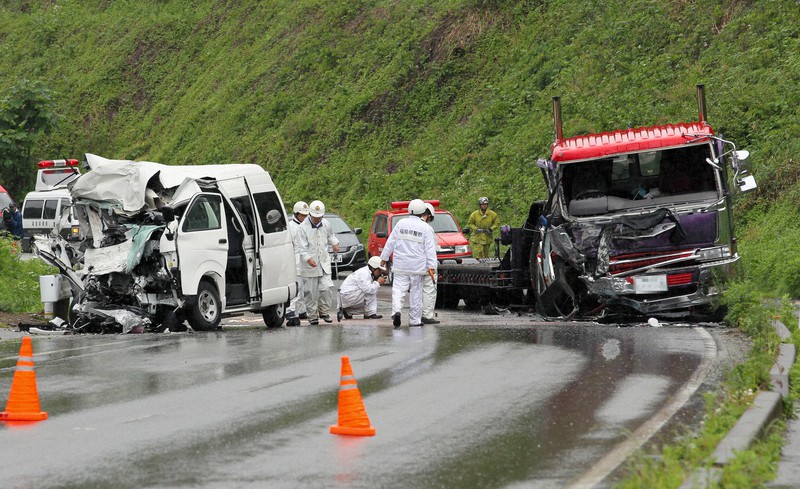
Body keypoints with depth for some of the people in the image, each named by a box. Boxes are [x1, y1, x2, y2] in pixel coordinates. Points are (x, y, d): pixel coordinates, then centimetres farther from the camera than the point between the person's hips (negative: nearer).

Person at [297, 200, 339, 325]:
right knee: (311, 292, 0)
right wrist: (308, 259, -31)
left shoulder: (326, 224, 6)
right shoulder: (303, 227, -10)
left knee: (326, 288, -5)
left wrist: (334, 243, 5)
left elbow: (331, 235, 27)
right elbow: (302, 248, -15)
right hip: (309, 265, -4)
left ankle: (325, 312, 12)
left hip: (324, 262, 4)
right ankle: (312, 316, 11)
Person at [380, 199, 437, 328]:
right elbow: (430, 249, -6)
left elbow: (390, 242, 7)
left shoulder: (401, 224, 3)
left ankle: (396, 310, -25)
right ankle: (414, 320, 11)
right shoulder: (425, 228, -3)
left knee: (398, 289, 0)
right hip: (417, 266, -1)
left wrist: (384, 257, 16)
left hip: (400, 264, 1)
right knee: (416, 292, 7)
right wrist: (431, 266, -6)